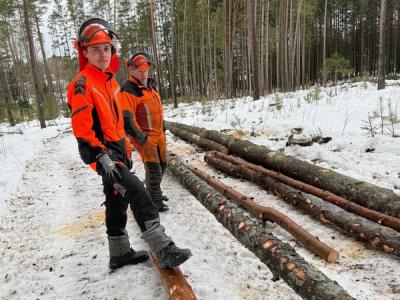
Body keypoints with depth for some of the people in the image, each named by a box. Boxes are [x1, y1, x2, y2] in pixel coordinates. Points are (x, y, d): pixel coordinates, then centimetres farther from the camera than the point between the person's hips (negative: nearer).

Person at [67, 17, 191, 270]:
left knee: (118, 202, 15)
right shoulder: (82, 84, -14)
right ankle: (163, 250, -18)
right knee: (138, 194, -22)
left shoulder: (111, 81, 14)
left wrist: (125, 151, 22)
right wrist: (103, 158, -27)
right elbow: (82, 129, -20)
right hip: (102, 153, -9)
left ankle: (119, 254, 30)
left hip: (116, 150, 9)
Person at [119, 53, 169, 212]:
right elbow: (126, 119, -21)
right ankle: (155, 202, 9)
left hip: (159, 134, 9)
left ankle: (154, 192, 37)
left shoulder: (150, 86, 13)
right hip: (144, 136, -9)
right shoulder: (128, 91, -15)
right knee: (153, 168, -7)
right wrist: (141, 137, -21)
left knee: (162, 164, 17)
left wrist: (162, 129, 22)